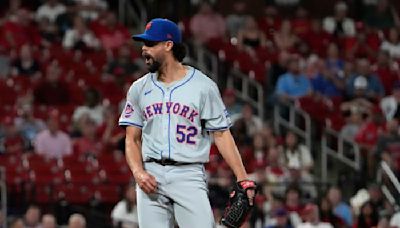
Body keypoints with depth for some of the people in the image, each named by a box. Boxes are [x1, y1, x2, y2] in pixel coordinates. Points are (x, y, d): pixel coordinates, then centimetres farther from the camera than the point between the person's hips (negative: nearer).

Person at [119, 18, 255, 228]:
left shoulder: (203, 86, 3)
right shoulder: (139, 88, 12)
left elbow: (221, 134, 1)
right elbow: (132, 139, 12)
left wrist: (243, 179, -8)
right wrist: (138, 172, -8)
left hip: (189, 175, -3)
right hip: (150, 175, 3)